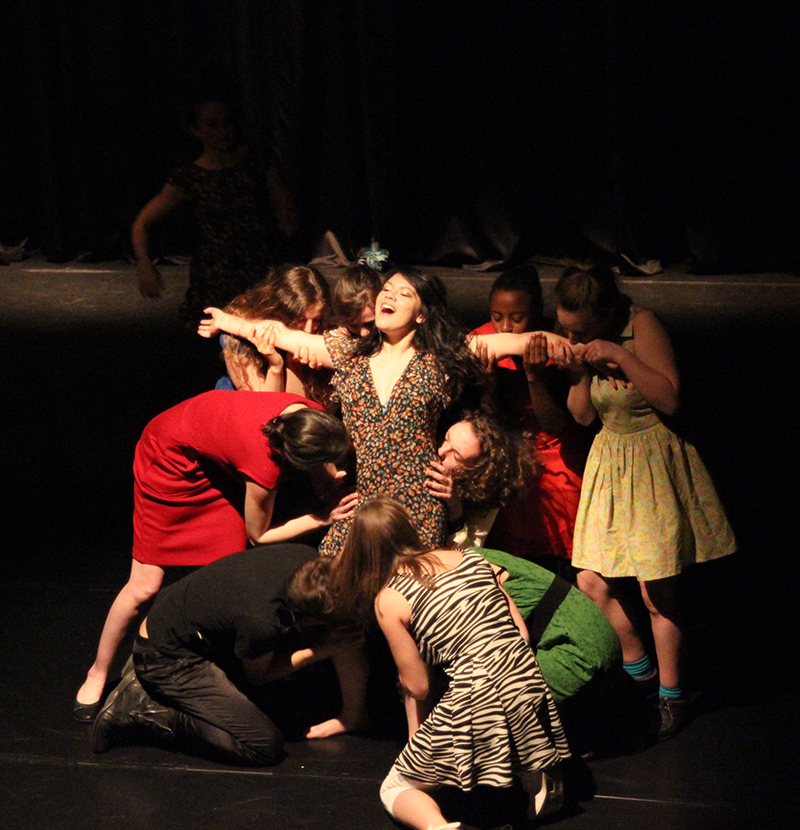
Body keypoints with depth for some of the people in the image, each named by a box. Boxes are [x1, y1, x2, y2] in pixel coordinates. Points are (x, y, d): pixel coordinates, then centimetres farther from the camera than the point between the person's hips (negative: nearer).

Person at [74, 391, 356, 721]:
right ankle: (97, 675, 17)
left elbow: (322, 469, 2)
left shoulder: (313, 417, -25)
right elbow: (258, 535, -20)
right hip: (172, 457, -7)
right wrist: (324, 518, -20)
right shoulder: (264, 464, -41)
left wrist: (331, 494, -18)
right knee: (145, 586, -3)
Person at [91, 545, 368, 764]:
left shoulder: (307, 559, -18)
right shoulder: (261, 622, -35)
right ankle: (140, 706, -10)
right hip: (167, 657, -8)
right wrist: (322, 649, -13)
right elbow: (258, 674, -11)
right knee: (265, 746, -16)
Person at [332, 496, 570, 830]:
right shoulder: (470, 558, 13)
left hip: (472, 700, -5)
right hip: (525, 686, 5)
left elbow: (417, 686, 3)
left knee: (394, 789, 15)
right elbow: (521, 632, 13)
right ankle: (536, 777, 6)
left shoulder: (388, 600, 0)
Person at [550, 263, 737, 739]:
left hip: (654, 462, -6)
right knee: (591, 583, 5)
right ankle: (639, 670, 29)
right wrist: (578, 373, -13)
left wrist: (620, 356, -26)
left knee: (658, 592, -3)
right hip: (609, 461, 6)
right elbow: (582, 416, 5)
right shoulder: (581, 341, 1)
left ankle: (671, 692, 17)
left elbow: (669, 399, -21)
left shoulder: (642, 325, -16)